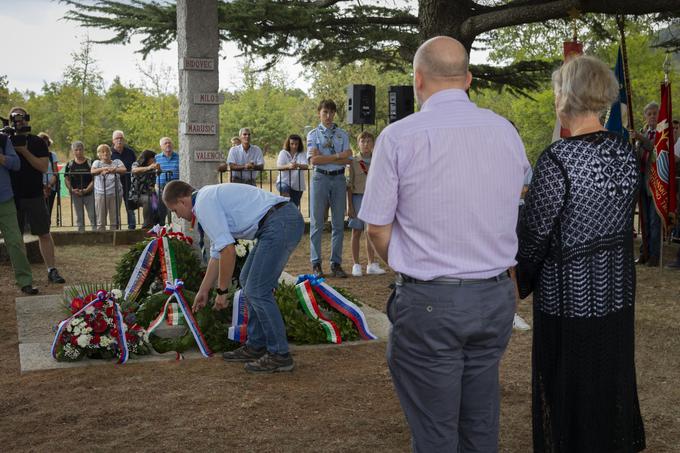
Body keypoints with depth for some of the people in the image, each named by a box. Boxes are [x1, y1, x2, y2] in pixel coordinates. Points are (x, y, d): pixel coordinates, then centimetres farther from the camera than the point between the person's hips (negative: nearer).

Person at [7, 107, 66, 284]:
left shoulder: (37, 142, 3)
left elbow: (43, 167, -8)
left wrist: (24, 151, -16)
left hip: (34, 195, -2)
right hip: (13, 195, 2)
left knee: (44, 234, -2)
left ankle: (52, 270, 2)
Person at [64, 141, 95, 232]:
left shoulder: (90, 163, -2)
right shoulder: (70, 164, 5)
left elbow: (94, 179, -4)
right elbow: (66, 180, 5)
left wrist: (86, 190, -16)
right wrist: (72, 190, -12)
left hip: (89, 193, -2)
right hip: (76, 194, 2)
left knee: (92, 215, -3)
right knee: (79, 217, 10)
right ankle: (80, 232, 17)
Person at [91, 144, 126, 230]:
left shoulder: (117, 162, 10)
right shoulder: (97, 163, 8)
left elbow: (123, 170, -10)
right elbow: (93, 171, -13)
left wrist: (115, 170, -31)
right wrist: (103, 169, -32)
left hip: (115, 194, 1)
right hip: (101, 194, -1)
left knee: (115, 220, 6)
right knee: (101, 221, 3)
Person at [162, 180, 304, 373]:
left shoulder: (203, 204, -6)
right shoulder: (210, 198, 25)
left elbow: (228, 251, -13)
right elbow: (218, 252, 34)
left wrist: (222, 291, -2)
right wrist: (203, 290, 41)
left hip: (280, 224, -10)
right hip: (285, 221, 10)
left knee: (257, 291, -4)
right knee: (248, 281, 19)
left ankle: (279, 355, 3)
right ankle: (256, 346, 24)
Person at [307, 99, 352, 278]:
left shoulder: (342, 134, 9)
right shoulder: (313, 134, 4)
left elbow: (346, 160, -3)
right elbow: (313, 160, -9)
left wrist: (323, 158, -11)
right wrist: (338, 156, -10)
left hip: (339, 179, 2)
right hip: (320, 178, -2)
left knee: (338, 223, 4)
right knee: (317, 223, 1)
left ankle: (336, 264, 11)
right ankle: (316, 264, 8)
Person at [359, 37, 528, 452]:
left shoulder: (399, 137, -9)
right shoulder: (507, 132, 5)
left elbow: (377, 228, -6)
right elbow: (519, 212, 10)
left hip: (429, 303, -4)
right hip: (497, 297, 5)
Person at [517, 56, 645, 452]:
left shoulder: (557, 160, -21)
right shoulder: (626, 152, -1)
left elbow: (535, 233, -15)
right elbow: (625, 216, 8)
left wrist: (523, 281, 2)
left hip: (569, 292, -6)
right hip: (617, 287, 7)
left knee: (568, 389, 9)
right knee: (614, 376, 21)